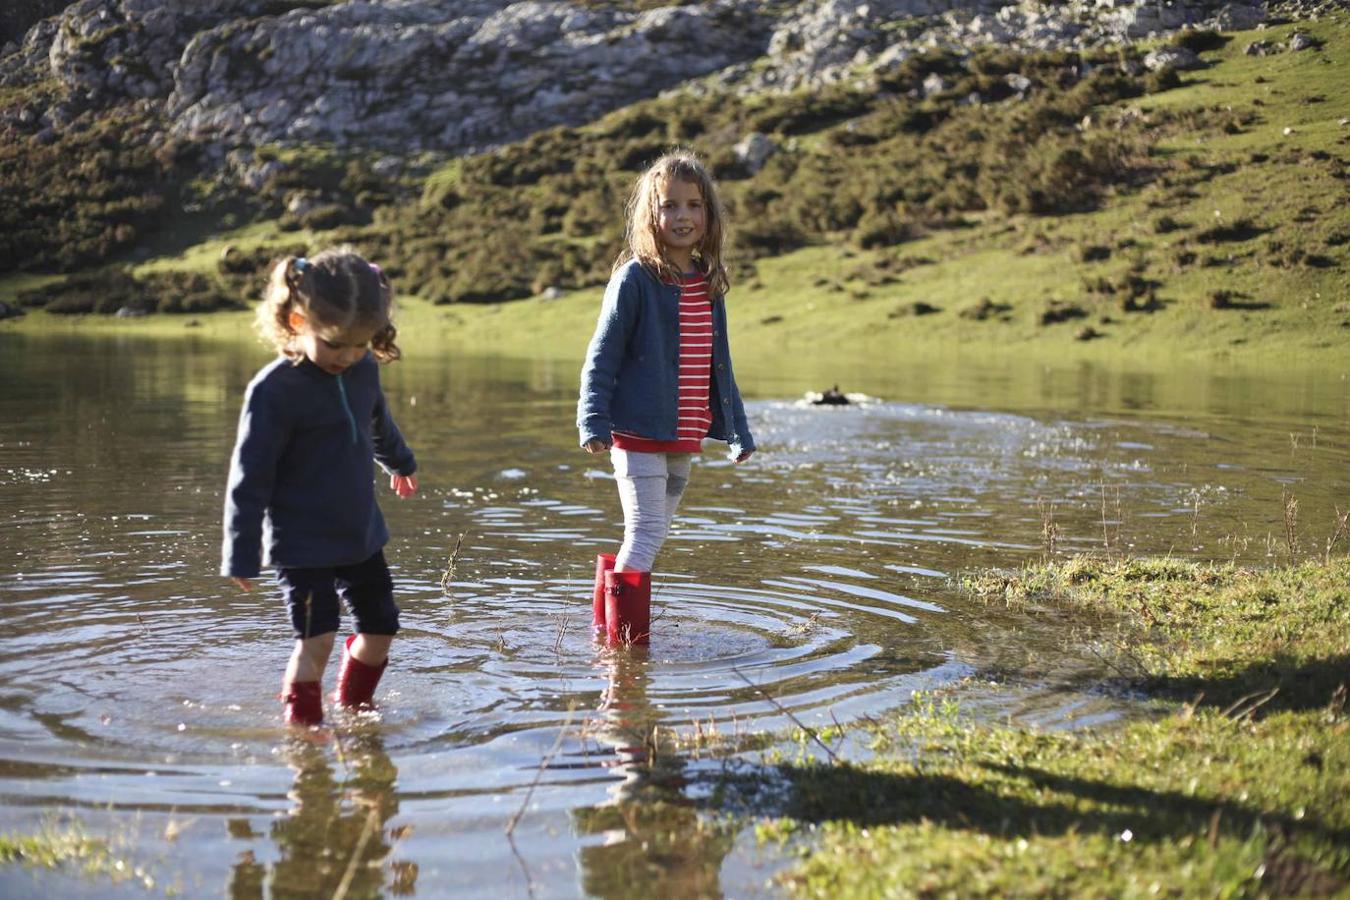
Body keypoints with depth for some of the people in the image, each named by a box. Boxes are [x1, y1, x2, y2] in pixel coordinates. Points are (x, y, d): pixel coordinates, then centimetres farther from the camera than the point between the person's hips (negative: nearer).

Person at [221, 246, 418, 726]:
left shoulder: (363, 367, -2)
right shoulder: (275, 390, -21)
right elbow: (250, 476, -16)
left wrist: (400, 462, 40)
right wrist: (241, 555, -15)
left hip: (360, 532, 7)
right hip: (302, 542, -7)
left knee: (380, 626, 14)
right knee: (316, 637, -14)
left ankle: (353, 707, 35)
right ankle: (303, 723, 5)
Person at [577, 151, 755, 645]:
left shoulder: (709, 285, 9)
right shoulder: (634, 279, -10)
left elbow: (719, 364, 17)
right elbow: (602, 356, -9)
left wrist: (738, 431, 19)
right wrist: (593, 423, -17)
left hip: (684, 438, 7)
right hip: (639, 433, -7)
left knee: (651, 536, 14)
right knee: (646, 535, -8)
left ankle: (605, 624, 28)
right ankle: (625, 641, 1)